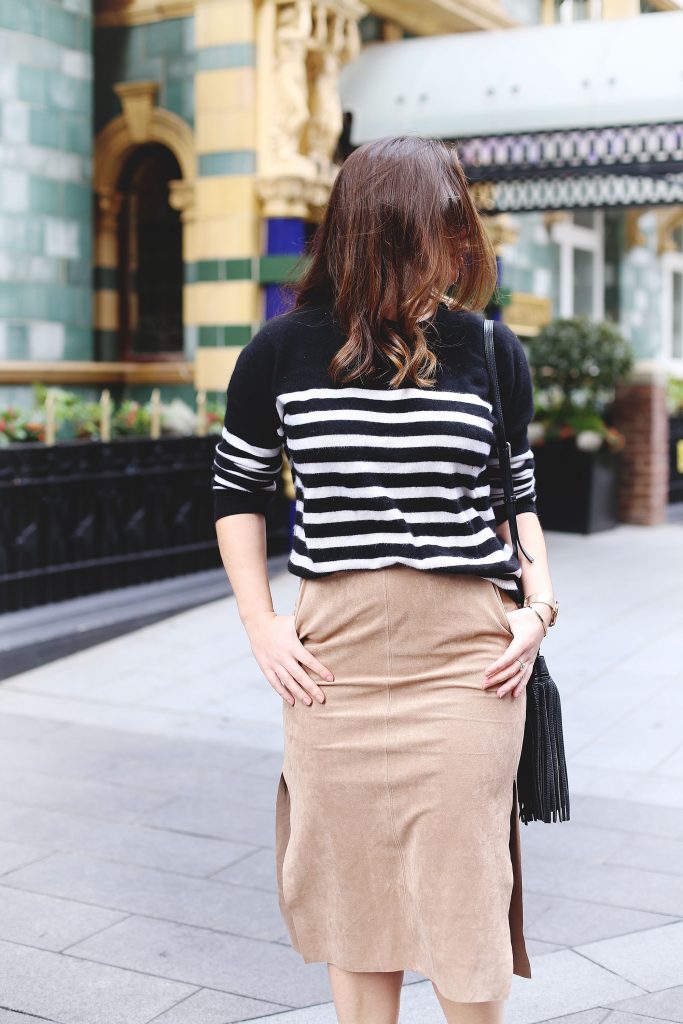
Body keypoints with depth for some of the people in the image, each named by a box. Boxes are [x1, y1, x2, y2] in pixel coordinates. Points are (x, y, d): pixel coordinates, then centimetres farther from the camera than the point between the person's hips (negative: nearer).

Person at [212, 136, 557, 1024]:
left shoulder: (490, 351, 1)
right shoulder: (283, 352, -1)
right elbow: (238, 492, 10)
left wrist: (538, 603, 0)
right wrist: (259, 624, 3)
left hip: (469, 659, 0)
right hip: (336, 660, 1)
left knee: (464, 894, 4)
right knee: (351, 886, 13)